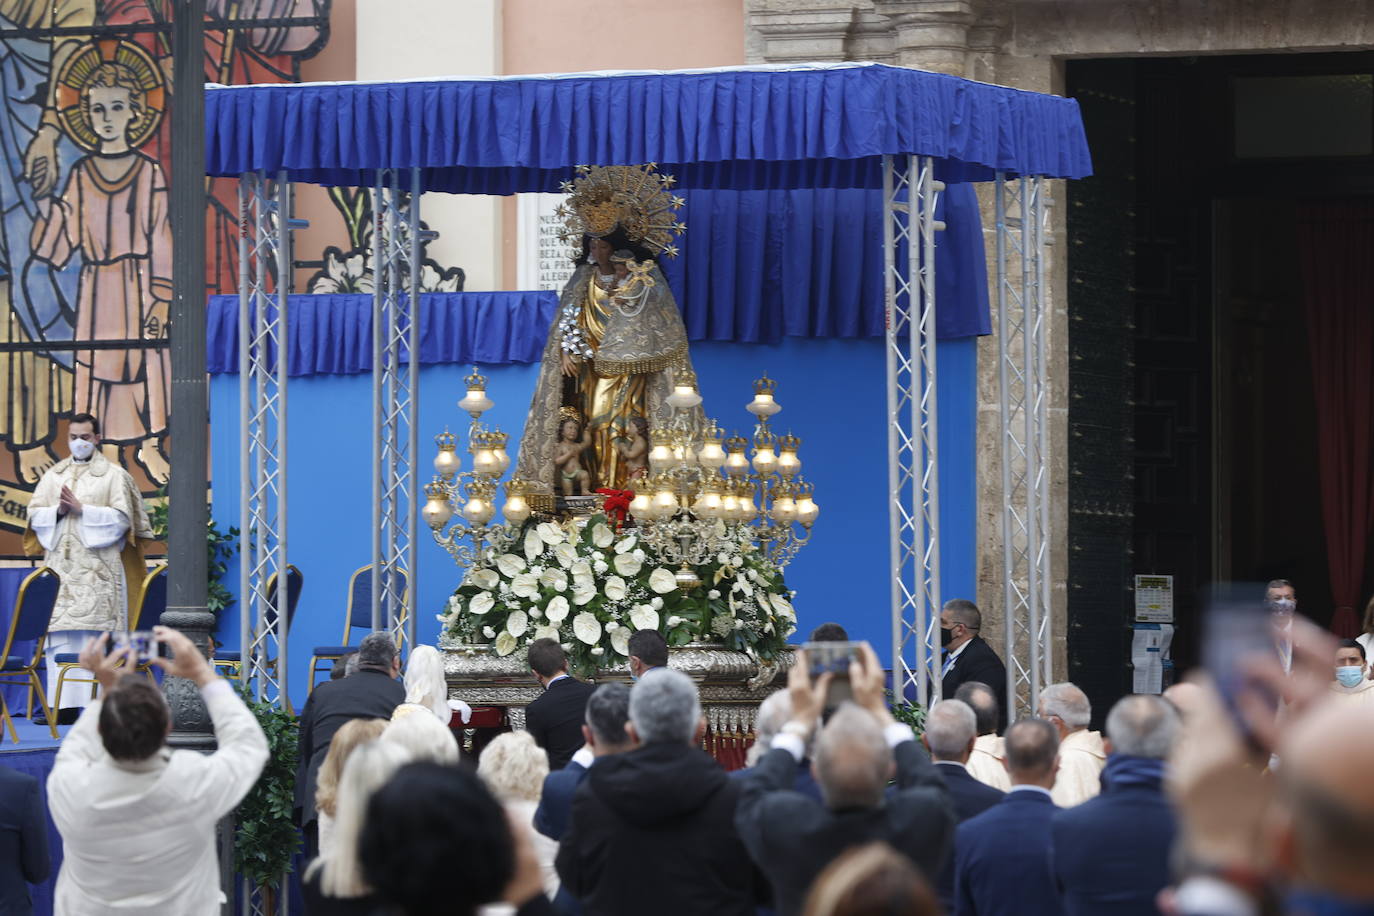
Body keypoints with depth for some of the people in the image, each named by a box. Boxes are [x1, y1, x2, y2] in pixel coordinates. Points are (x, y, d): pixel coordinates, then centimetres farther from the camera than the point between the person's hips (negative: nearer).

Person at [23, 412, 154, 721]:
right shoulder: (53, 475, 17)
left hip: (98, 568, -4)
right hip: (60, 566, 4)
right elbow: (35, 516, 12)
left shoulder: (113, 475, 5)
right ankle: (64, 707, -4)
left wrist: (81, 509, -11)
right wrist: (58, 511, -8)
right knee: (60, 637, -3)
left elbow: (121, 519, -5)